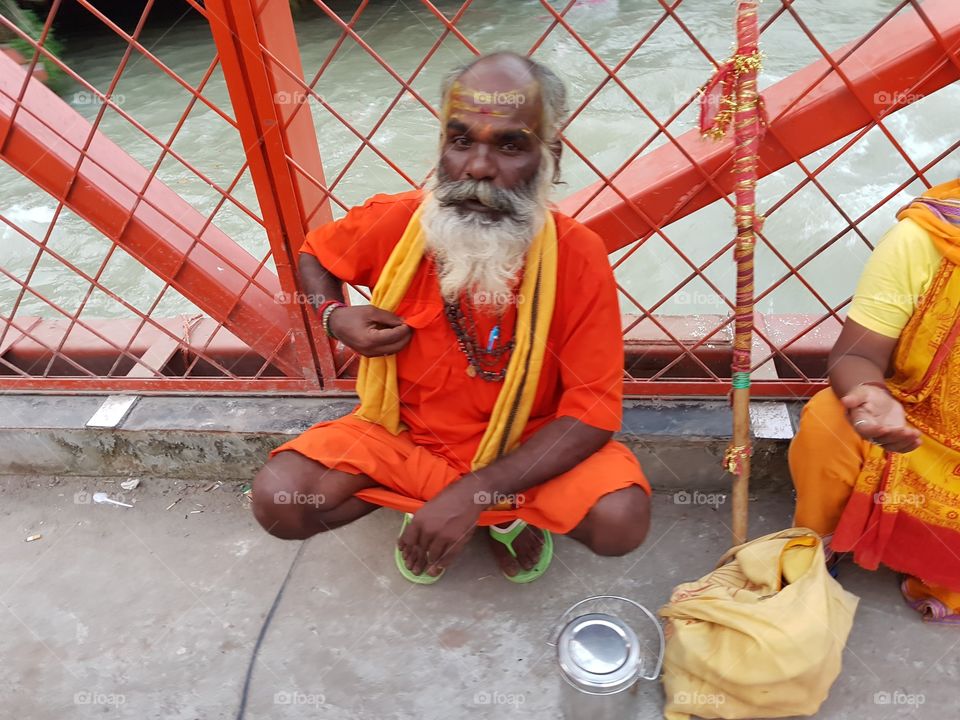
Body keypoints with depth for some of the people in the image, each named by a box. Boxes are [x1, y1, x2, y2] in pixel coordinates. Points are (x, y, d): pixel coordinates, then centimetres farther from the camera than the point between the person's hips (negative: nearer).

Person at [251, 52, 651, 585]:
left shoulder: (578, 256, -22)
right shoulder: (393, 222, -16)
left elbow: (593, 411, -21)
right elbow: (314, 255, 7)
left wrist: (472, 493, -29)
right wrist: (335, 317, -17)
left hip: (528, 444, -1)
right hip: (404, 433, 2)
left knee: (622, 521, -27)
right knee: (276, 501, -18)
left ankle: (503, 510, 9)